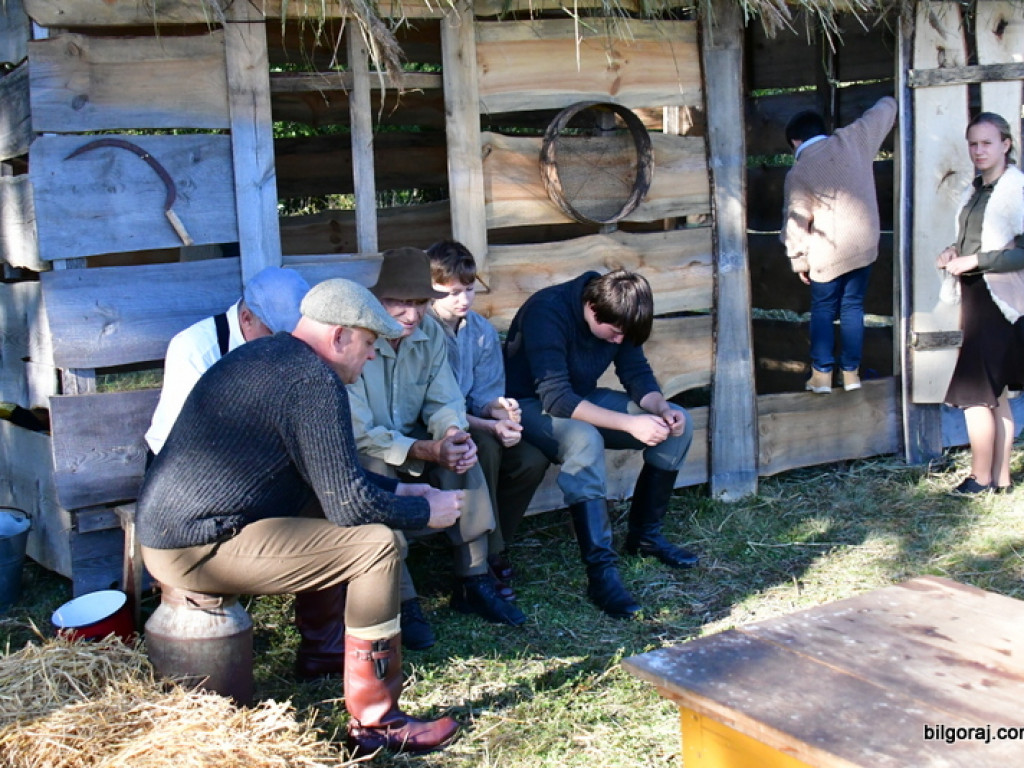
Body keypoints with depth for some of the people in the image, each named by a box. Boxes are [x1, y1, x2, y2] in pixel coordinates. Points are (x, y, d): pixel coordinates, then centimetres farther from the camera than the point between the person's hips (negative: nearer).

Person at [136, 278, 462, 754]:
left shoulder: (267, 355, 15)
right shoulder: (314, 381, -16)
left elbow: (329, 474, 26)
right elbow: (349, 503, -18)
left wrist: (397, 490, 21)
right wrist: (424, 511, -1)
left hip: (166, 529, 11)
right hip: (197, 549, -10)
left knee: (321, 513, 24)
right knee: (376, 543, -14)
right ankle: (375, 723, -9)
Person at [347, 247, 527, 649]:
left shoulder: (430, 332, -5)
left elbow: (444, 401, -4)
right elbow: (359, 434, -26)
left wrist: (453, 433, -29)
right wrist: (428, 451, -37)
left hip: (410, 438, 5)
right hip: (357, 453, -5)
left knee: (462, 455, -22)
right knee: (375, 467, -36)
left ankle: (473, 580, -14)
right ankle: (402, 602, -29)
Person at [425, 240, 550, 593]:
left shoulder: (482, 331, 4)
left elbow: (484, 395, 5)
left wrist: (499, 409, -20)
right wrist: (488, 427, -28)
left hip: (472, 424, 6)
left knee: (532, 460, -17)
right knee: (483, 449, -33)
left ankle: (493, 547, -1)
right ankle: (486, 556, -20)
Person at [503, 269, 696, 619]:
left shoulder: (616, 316, -7)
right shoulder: (547, 311, -30)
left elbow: (637, 373, 1)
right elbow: (555, 398, -35)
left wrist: (663, 409, -21)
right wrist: (630, 423, -40)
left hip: (583, 398, 8)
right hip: (529, 404, -8)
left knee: (678, 425, -5)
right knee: (584, 439, -40)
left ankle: (645, 534, 6)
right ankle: (601, 570, -38)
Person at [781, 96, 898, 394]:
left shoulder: (797, 174, -11)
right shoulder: (852, 140, -3)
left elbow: (795, 223, -8)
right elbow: (883, 111, 14)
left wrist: (799, 261, 4)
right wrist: (891, 101, 36)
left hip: (828, 253, -3)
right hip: (864, 246, 3)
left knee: (823, 310, 11)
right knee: (852, 307, 13)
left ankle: (822, 374, 11)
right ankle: (851, 372, 17)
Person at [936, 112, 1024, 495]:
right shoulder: (974, 191, 14)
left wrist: (974, 261, -18)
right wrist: (953, 252, 5)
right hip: (975, 299, 8)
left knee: (973, 391, -6)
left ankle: (981, 477, 5)